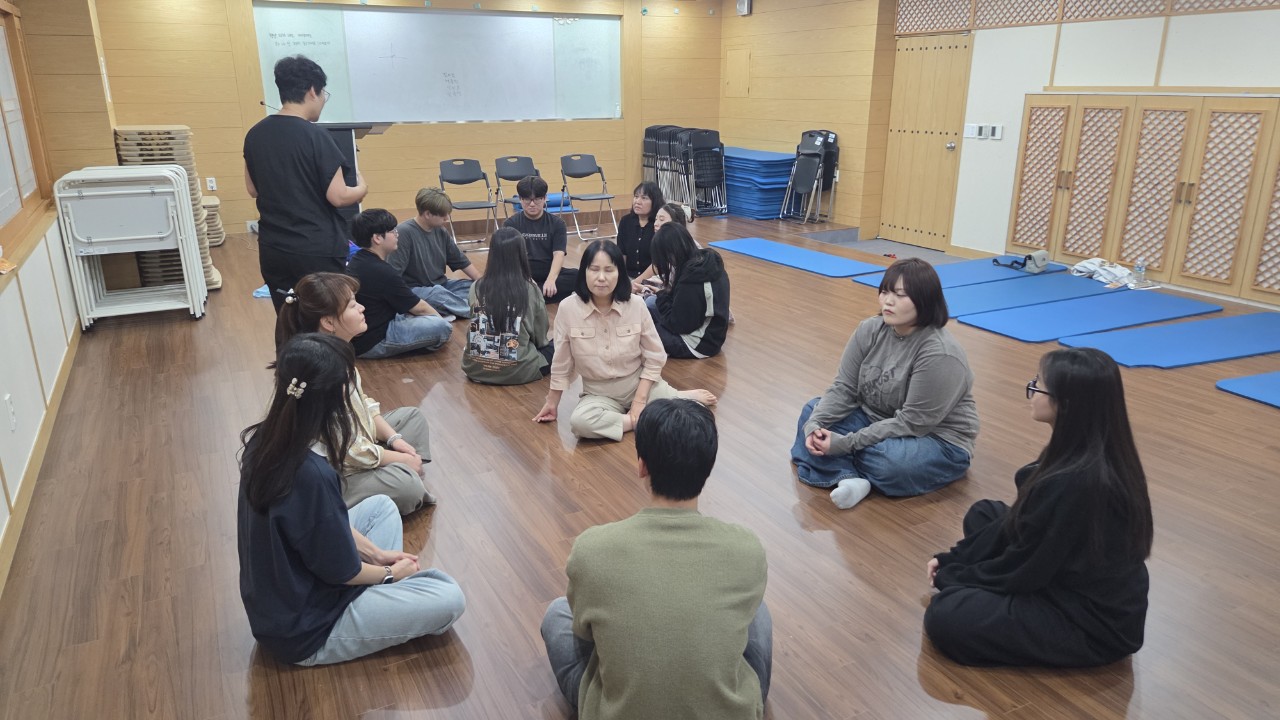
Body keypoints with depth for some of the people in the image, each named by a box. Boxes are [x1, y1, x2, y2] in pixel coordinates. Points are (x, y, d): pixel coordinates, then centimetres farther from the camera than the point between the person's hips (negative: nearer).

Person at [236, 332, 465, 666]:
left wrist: (377, 554, 7)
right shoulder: (311, 474, -34)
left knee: (380, 506, 18)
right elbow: (343, 572, -21)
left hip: (277, 596, 9)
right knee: (449, 599, -9)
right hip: (304, 628, -9)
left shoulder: (265, 440, -8)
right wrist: (390, 573, -1)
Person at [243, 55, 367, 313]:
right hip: (317, 251, -6)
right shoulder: (315, 135, -14)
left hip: (273, 250, 6)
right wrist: (361, 188, 4)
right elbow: (337, 197, -15)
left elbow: (253, 190, 15)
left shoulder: (255, 134, 5)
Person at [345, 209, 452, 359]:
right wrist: (441, 319, 8)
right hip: (371, 343, -10)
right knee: (441, 327, -21)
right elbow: (419, 308, -11)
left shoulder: (357, 261, 6)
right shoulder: (382, 272, -23)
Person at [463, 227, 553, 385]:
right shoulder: (530, 290, -13)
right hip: (518, 371, -3)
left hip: (476, 369, 4)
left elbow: (477, 328, 7)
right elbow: (541, 338, -2)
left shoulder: (476, 288, -6)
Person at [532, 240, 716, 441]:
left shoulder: (636, 306, -11)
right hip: (599, 394, 0)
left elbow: (655, 358, -3)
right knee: (579, 422, -34)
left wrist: (640, 399, -12)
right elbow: (561, 363, 0)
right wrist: (552, 402, 8)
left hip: (641, 383, 0)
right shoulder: (568, 309, -13)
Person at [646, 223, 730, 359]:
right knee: (649, 302, 13)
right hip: (709, 331, 9)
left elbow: (677, 325, -21)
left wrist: (662, 297, -8)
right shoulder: (708, 260, -5)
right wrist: (665, 295, -1)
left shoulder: (691, 279, -31)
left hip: (700, 343, -9)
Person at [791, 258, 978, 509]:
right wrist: (815, 425, -23)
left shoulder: (939, 355, -27)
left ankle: (840, 467, -6)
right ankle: (849, 477, -26)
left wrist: (847, 443, -29)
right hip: (877, 420, 7)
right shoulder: (870, 330, -7)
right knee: (812, 412, -8)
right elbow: (843, 388, -6)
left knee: (885, 460, -36)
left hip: (938, 440, -7)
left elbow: (911, 422, -27)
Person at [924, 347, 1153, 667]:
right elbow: (1020, 522, 7)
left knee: (944, 617, -16)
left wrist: (951, 577, -5)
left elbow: (1024, 568, -21)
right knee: (984, 515, 16)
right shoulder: (1089, 454, -3)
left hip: (1094, 623, -9)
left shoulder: (1073, 482, -33)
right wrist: (953, 559, 6)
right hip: (1084, 587, 9)